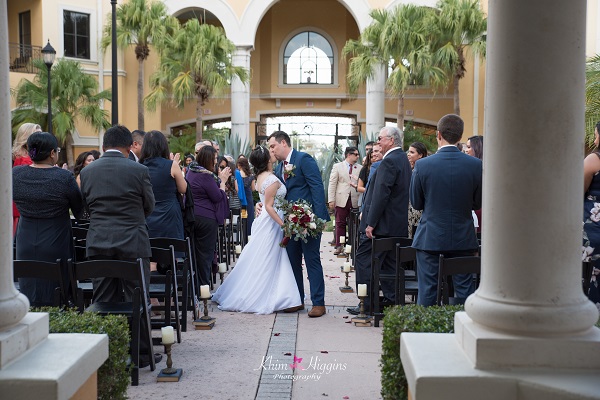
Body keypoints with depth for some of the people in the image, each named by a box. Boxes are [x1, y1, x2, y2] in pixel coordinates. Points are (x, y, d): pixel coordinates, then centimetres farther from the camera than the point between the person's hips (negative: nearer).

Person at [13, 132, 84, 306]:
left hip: (25, 245, 4)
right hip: (56, 245, -3)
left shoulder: (15, 174, -4)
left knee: (28, 297, 13)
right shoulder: (64, 177, -16)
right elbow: (79, 210, -5)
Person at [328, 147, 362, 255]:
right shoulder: (337, 167, 6)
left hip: (355, 200, 1)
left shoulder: (360, 168, 12)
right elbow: (332, 184, 2)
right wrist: (331, 200, -5)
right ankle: (339, 246, 9)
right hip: (341, 200, -1)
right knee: (340, 223, 2)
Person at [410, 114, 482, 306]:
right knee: (465, 290, 10)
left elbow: (416, 203, -1)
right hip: (463, 238, 1)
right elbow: (478, 203, 2)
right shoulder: (476, 165, -7)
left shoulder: (422, 165, -11)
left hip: (430, 238, -1)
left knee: (427, 291, 7)